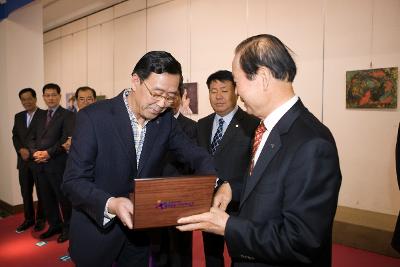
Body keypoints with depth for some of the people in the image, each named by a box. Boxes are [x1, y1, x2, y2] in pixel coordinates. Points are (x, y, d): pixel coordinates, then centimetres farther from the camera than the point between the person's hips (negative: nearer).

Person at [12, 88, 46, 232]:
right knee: (25, 192, 12)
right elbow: (15, 136, 12)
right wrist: (21, 150, -6)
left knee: (41, 192, 7)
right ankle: (29, 219, 27)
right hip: (23, 161, 5)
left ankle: (41, 219, 22)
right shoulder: (18, 116, 13)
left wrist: (31, 152, -13)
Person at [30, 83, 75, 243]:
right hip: (41, 164, 7)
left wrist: (48, 153, -17)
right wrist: (35, 152, -3)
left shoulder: (67, 115, -5)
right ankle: (54, 225, 30)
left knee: (63, 197, 2)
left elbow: (67, 139, -14)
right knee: (47, 198, 15)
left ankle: (68, 227, 17)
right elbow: (34, 138, 16)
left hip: (58, 164, -7)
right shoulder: (42, 117, 18)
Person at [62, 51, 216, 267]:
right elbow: (73, 181, -19)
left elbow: (195, 154, -5)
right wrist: (110, 204, -37)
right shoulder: (93, 117, -19)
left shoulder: (166, 119, -6)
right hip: (96, 234, -3)